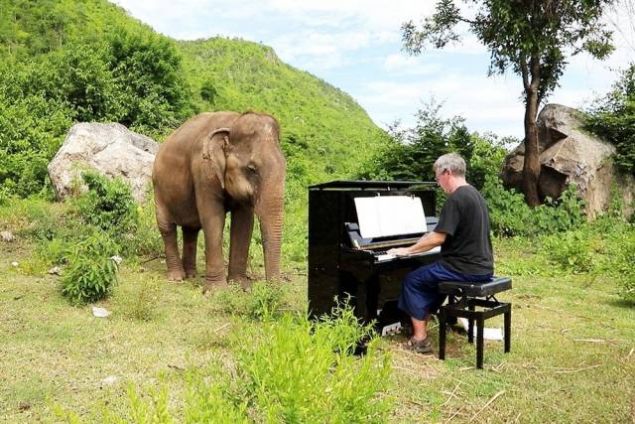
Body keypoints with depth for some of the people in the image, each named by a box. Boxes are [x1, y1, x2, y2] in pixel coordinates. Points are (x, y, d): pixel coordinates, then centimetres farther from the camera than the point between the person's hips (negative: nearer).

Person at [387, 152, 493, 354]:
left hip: (466, 269, -9)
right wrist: (432, 237, 30)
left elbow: (438, 238, -20)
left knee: (413, 280, 3)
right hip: (482, 267, 9)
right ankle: (422, 324, 30)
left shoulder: (455, 198, -17)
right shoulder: (475, 194, 12)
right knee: (432, 275, 27)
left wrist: (408, 250, -8)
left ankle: (420, 339, 4)